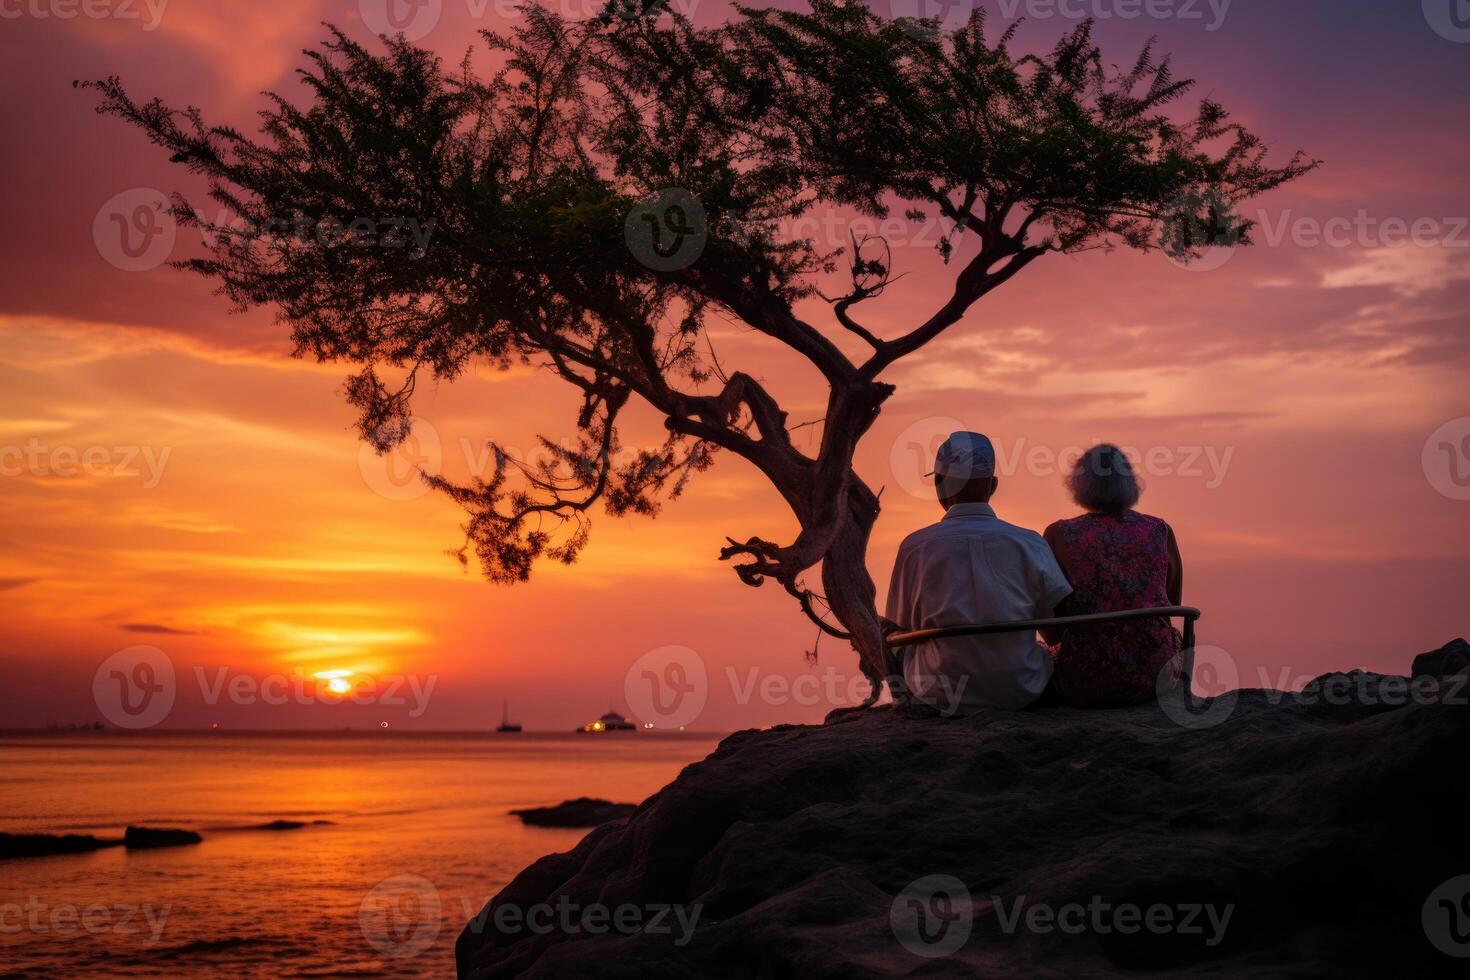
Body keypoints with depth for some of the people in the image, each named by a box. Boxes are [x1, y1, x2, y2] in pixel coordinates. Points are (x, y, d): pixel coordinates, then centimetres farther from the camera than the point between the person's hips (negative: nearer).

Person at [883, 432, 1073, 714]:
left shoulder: (914, 547, -7)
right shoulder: (1029, 543, -7)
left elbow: (898, 630, 1)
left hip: (940, 696, 0)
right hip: (1019, 693, 1)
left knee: (896, 649, 30)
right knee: (1045, 654, 33)